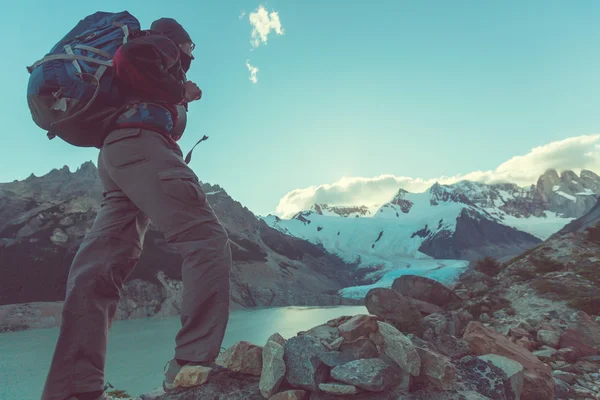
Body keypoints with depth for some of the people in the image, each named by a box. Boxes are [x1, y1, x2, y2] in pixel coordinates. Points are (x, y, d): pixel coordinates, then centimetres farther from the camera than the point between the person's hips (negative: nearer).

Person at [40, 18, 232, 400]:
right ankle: (192, 363, -24)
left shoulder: (163, 62, 39)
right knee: (208, 240, -17)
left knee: (101, 263, -6)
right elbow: (128, 59, -5)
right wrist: (179, 91, 3)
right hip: (141, 145, -9)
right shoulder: (163, 43, 16)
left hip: (115, 154, 9)